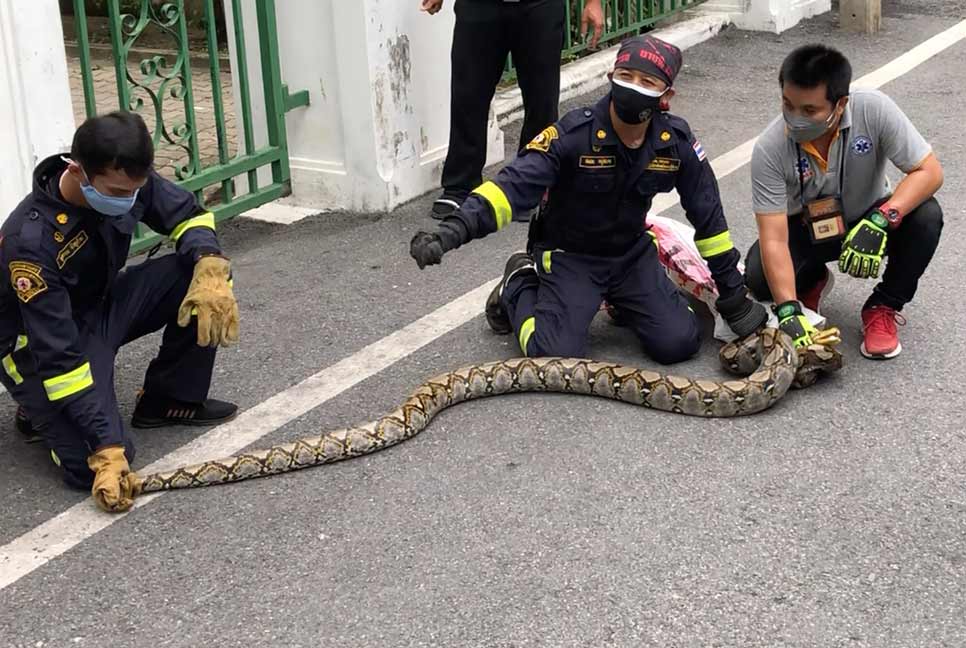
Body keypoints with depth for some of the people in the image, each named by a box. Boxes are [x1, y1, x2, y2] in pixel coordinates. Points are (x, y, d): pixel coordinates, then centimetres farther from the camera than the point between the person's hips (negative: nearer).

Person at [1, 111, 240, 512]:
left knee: (198, 276, -16)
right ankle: (41, 408, 9)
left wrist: (211, 269, -29)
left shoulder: (124, 179, -18)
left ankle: (170, 400, 2)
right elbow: (59, 356, -34)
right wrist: (108, 451, -36)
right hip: (36, 345, -6)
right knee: (90, 466, -25)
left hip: (101, 307, 7)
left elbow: (187, 216, -5)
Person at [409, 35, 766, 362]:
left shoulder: (676, 142, -13)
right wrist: (454, 230, -51)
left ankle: (622, 301, 23)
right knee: (555, 355, -19)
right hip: (568, 255, -3)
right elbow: (514, 185, -34)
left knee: (679, 344, -9)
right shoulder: (573, 134, -25)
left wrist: (733, 296, 4)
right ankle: (519, 286, 12)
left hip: (632, 253, 4)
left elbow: (707, 214, -2)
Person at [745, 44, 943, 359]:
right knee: (760, 278, -28)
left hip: (869, 222, 0)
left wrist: (880, 220, -42)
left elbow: (929, 171, -26)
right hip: (806, 230, 0)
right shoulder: (769, 149, -29)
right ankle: (811, 283, 12)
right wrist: (788, 311, -41)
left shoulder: (874, 109, -29)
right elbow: (774, 239, -30)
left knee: (926, 217, -30)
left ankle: (883, 308, -5)